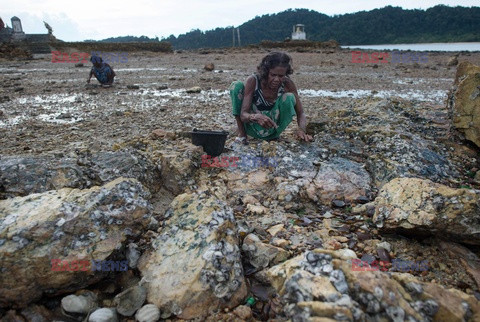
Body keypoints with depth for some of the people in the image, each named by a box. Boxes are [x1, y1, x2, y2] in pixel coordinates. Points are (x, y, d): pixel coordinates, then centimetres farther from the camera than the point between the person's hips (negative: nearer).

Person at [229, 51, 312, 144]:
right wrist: (256, 117, -51)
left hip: (271, 128, 1)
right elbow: (243, 114, -28)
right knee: (236, 86, -22)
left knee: (289, 97, -26)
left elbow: (300, 113, -12)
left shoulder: (287, 84, -16)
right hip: (252, 127, -1)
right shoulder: (253, 81, -22)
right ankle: (242, 134, -10)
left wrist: (301, 130, -34)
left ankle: (274, 136, -6)